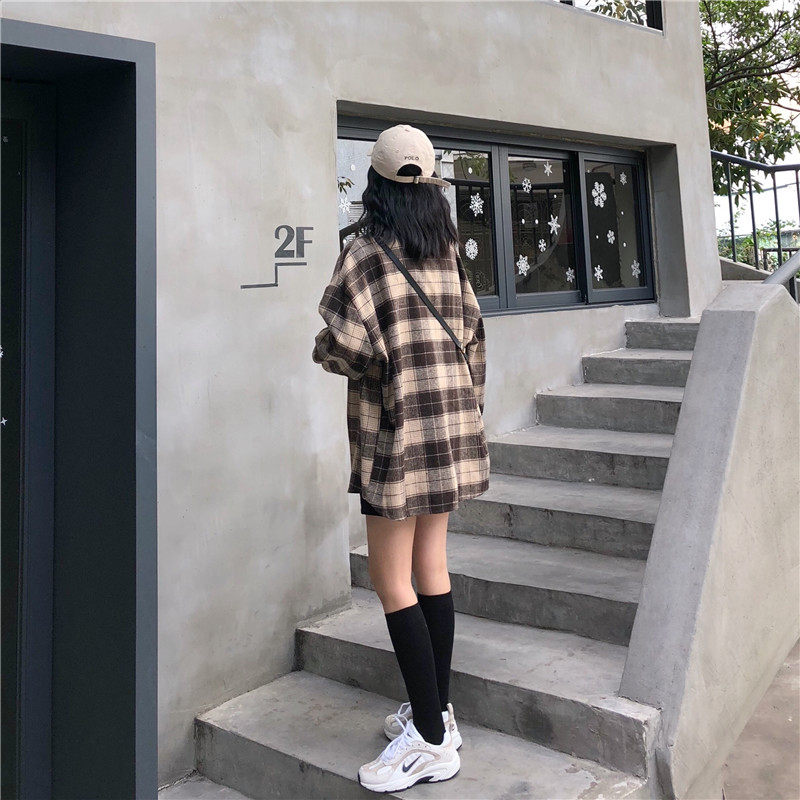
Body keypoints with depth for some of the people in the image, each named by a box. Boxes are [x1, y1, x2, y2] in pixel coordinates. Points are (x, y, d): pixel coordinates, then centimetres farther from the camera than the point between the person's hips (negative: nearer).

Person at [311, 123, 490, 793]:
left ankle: (431, 740, 5)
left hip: (398, 433, -7)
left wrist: (323, 350, 6)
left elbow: (343, 345, -17)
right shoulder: (448, 252, 10)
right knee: (432, 568, 13)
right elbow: (473, 336, 12)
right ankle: (437, 710, 24)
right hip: (452, 425, 7)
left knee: (392, 583, -1)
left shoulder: (367, 252, -10)